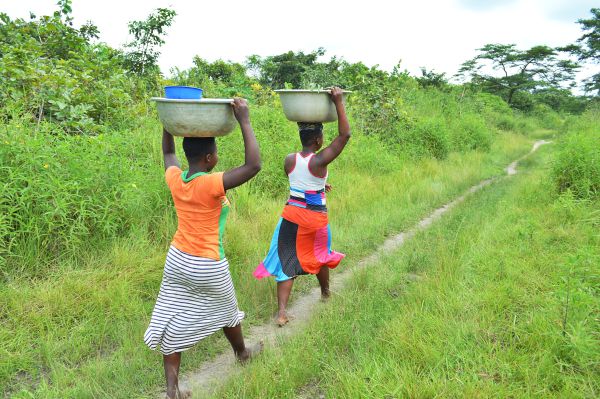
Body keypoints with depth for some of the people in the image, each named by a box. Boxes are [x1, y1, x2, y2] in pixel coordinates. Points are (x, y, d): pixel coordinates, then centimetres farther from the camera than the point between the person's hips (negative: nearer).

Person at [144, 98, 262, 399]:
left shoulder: (174, 179, -7)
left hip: (177, 260, 5)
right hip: (207, 267, -4)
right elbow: (254, 165, -34)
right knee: (225, 310, 22)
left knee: (173, 320, 10)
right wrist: (244, 121, -29)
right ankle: (242, 353, 48)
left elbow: (168, 152, 15)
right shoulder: (212, 184, -26)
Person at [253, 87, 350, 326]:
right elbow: (345, 135, -20)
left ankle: (282, 311, -3)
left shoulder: (289, 160, -5)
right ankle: (325, 293, 47)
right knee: (319, 256, 23)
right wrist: (338, 102, -20)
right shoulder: (320, 161, -19)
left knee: (287, 260, 5)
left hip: (292, 214, 3)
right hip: (315, 217, -3)